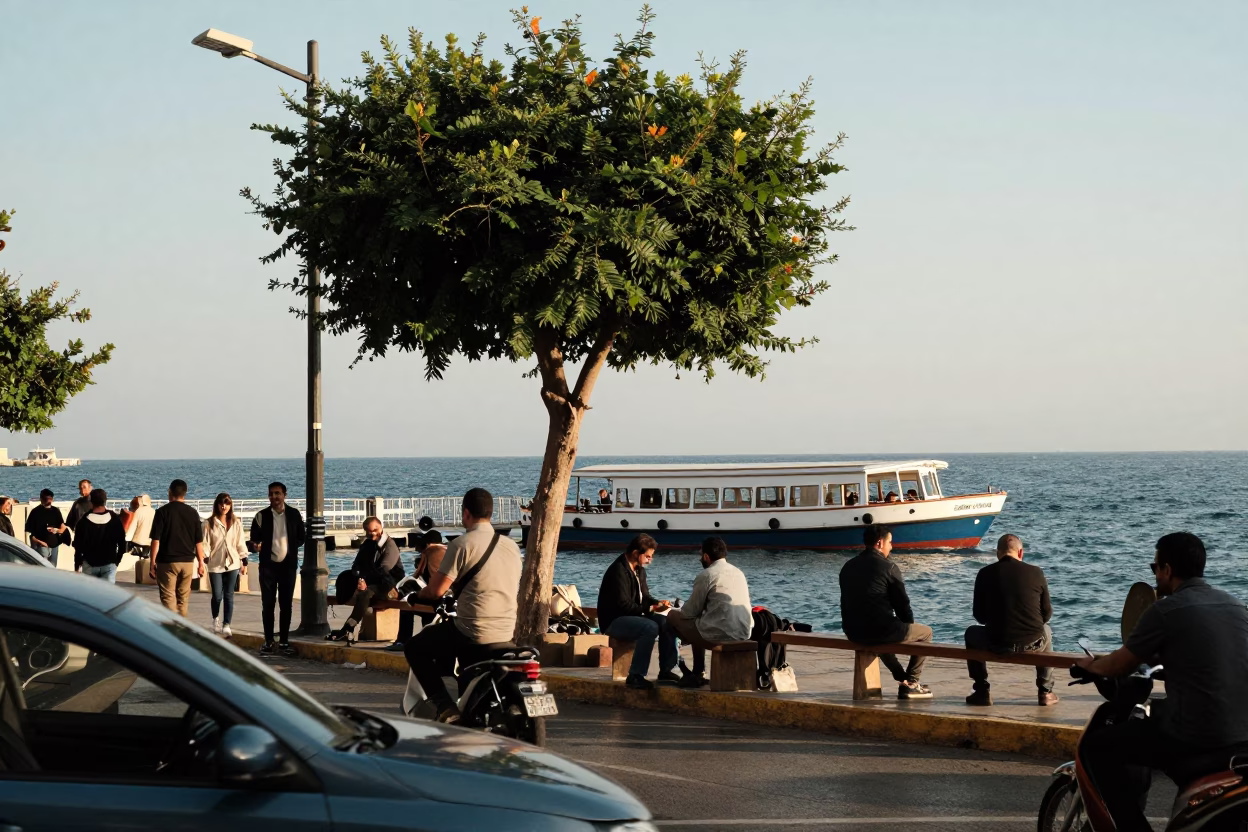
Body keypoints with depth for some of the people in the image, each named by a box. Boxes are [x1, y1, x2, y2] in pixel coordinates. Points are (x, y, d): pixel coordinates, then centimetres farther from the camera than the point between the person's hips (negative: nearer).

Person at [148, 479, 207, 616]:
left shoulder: (162, 512, -6)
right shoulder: (192, 513, 3)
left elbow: (156, 540, -9)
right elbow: (199, 541, 5)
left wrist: (152, 563, -3)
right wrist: (201, 562, 14)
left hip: (167, 561, -3)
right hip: (188, 561, 3)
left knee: (168, 598, -3)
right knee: (183, 599, 13)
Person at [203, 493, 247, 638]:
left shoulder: (236, 523, 5)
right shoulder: (209, 523, -2)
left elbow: (240, 543, 8)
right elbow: (205, 543, -4)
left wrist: (244, 562, 7)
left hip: (232, 564, 2)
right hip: (215, 564, -1)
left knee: (229, 596, 0)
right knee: (217, 596, -1)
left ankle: (226, 625, 3)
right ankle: (216, 620, 26)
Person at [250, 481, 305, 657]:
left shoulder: (294, 514, 2)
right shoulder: (261, 516, 0)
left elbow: (301, 538, 10)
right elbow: (254, 539, 1)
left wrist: (291, 548, -4)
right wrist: (256, 546, -19)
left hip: (288, 565, 1)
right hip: (268, 565, -1)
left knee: (286, 604, 4)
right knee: (267, 604, 0)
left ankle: (284, 641, 11)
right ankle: (268, 642, 7)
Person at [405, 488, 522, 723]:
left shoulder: (462, 544, -11)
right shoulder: (512, 546, 10)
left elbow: (437, 590, -14)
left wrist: (420, 594, 10)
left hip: (472, 631, -7)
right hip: (506, 633, 7)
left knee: (414, 648, 12)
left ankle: (445, 706, -1)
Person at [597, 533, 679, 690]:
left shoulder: (639, 570, 11)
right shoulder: (618, 571, -19)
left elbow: (644, 597, 18)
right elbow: (623, 605, -24)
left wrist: (658, 603, -5)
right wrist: (651, 609, -23)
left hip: (633, 616, 10)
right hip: (613, 620, -9)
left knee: (667, 623, -7)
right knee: (650, 627, -32)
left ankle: (666, 670, 0)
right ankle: (635, 676, -30)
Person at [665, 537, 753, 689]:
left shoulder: (706, 575, -7)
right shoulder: (739, 573, 16)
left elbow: (690, 612, -3)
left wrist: (677, 611, 22)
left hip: (719, 635, -8)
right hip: (744, 634, 8)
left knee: (673, 616, 12)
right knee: (699, 626, 35)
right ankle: (698, 673, 36)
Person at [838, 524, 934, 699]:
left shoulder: (848, 566, 11)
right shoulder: (888, 567, -8)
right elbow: (902, 603, -5)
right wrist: (908, 624, 16)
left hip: (853, 633, 7)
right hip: (881, 630, -7)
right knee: (925, 632, 16)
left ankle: (903, 679, 40)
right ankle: (911, 683, 15)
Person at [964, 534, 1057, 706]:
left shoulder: (985, 574, -2)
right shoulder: (1036, 572, -1)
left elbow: (979, 615, 6)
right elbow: (1047, 613, 6)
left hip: (997, 644, -1)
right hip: (1032, 644, 1)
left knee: (971, 633, 32)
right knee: (1046, 632, 37)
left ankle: (982, 692, 27)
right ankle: (1046, 692, 33)